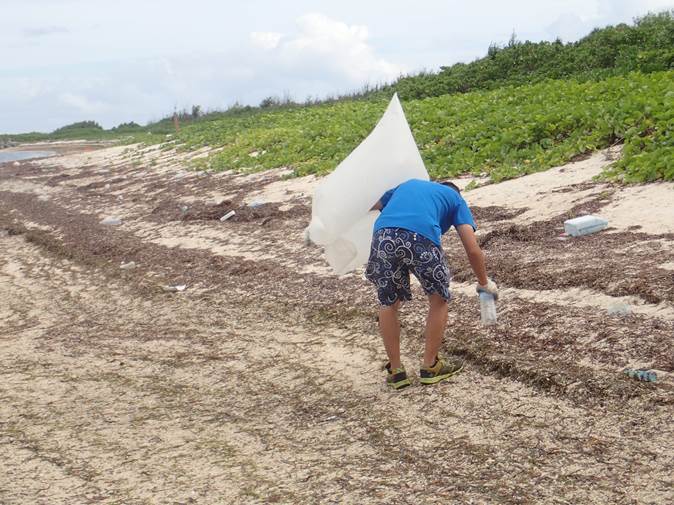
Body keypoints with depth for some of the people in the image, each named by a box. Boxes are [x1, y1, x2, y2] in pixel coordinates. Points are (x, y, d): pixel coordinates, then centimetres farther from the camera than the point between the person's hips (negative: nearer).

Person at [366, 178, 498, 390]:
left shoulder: (406, 185, 39)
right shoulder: (455, 198, 30)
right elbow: (473, 250, 18)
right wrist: (484, 284, 32)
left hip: (384, 235, 3)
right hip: (422, 237, -3)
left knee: (388, 303, 24)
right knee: (439, 300, 23)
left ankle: (395, 371, 29)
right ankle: (430, 367, 30)